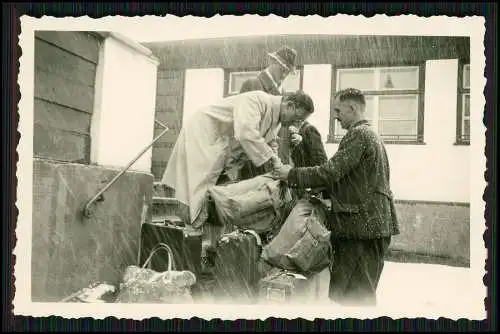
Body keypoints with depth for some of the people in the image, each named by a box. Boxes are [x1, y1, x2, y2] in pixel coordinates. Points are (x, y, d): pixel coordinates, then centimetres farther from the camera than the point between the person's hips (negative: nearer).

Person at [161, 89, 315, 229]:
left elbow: (271, 144, 15)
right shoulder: (256, 100, -27)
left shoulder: (277, 120, 4)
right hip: (201, 136, -9)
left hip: (224, 152, 9)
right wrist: (271, 157, -33)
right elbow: (246, 134, -41)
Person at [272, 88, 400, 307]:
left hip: (363, 225, -10)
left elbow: (330, 173, -20)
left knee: (352, 296, -4)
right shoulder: (369, 135, 21)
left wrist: (292, 175, -11)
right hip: (370, 224, 10)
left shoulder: (359, 134, -11)